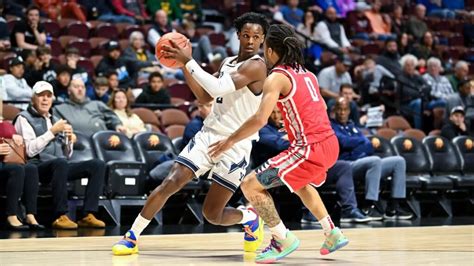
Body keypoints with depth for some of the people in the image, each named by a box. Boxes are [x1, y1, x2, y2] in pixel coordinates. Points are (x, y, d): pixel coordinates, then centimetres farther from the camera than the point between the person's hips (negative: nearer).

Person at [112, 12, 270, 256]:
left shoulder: (256, 66, -13)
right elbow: (205, 97, 19)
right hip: (208, 134, 6)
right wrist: (184, 65, 9)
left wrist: (189, 60, -21)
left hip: (235, 146, -6)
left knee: (212, 214, -2)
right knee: (170, 183, -11)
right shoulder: (228, 62, 13)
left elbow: (218, 88, -25)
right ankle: (132, 237, -3)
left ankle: (250, 218, 30)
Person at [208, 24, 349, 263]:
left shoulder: (277, 77, -9)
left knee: (251, 185, -5)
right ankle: (333, 234, 38)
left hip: (310, 149, -9)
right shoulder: (306, 73, 15)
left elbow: (260, 119, -19)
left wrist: (230, 140, -8)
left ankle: (284, 240, -1)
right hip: (329, 143, 9)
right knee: (301, 183, 38)